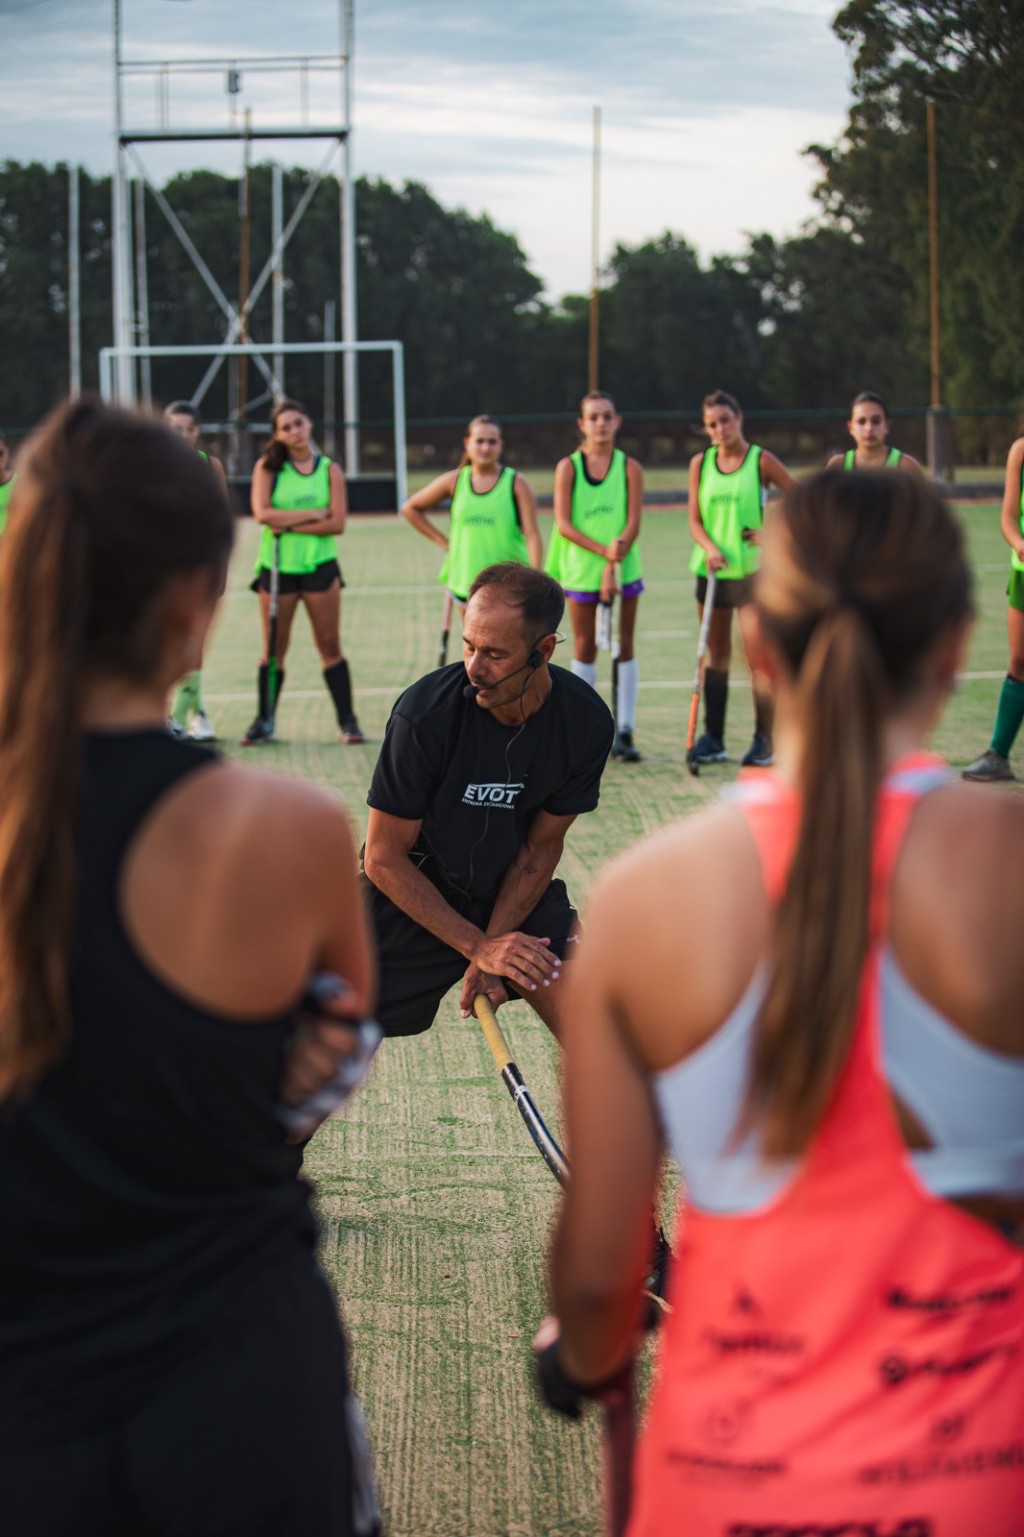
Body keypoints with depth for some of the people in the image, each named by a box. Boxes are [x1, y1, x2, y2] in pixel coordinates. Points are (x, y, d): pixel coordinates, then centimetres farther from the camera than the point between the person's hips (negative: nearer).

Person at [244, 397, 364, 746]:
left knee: (329, 646, 1)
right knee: (274, 648, 5)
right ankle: (264, 722, 14)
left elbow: (337, 523, -7)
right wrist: (313, 513, -13)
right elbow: (262, 513, -13)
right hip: (276, 567, 0)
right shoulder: (267, 467, 0)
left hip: (319, 565, 0)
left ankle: (347, 720, 5)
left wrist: (289, 525, -14)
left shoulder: (330, 470, 3)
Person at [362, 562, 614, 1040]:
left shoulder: (586, 722, -16)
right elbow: (384, 859, -18)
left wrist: (491, 953, -14)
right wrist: (478, 945, -21)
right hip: (413, 900, -3)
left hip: (517, 897, 3)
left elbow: (541, 848, -5)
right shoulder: (425, 713, -26)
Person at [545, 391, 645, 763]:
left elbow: (633, 524, -6)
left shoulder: (629, 467, 1)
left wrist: (612, 567, -17)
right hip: (580, 569, 0)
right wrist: (602, 550, -18)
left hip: (622, 571, 0)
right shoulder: (568, 467, 0)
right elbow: (563, 523, -7)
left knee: (624, 647, 1)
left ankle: (624, 731, 3)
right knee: (584, 647, 5)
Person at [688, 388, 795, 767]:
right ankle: (712, 738, 15)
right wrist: (709, 547, -13)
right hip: (711, 569, 4)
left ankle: (764, 741, -5)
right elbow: (694, 520, 4)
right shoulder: (700, 463, 6)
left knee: (757, 655, -9)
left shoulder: (761, 460, -4)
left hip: (751, 569, -4)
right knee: (716, 654, 10)